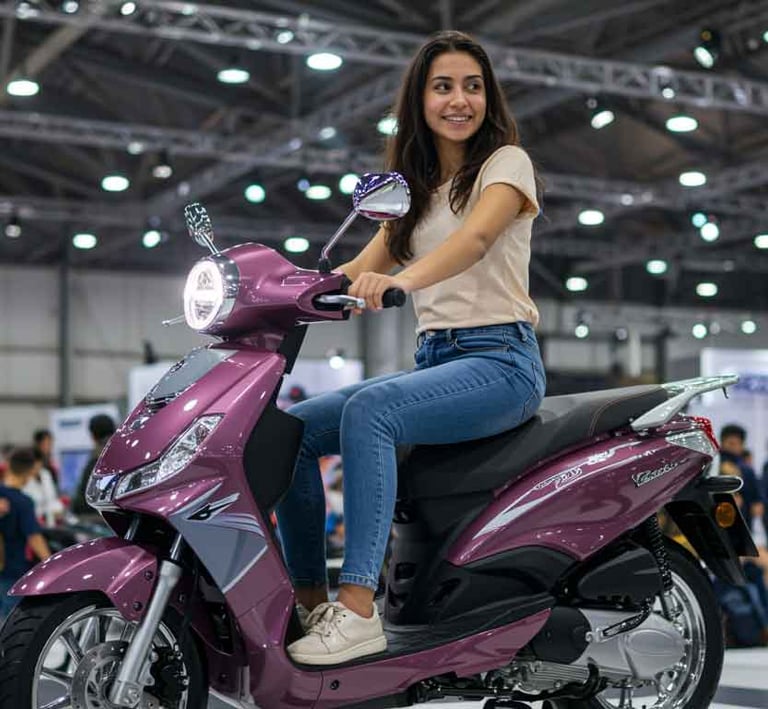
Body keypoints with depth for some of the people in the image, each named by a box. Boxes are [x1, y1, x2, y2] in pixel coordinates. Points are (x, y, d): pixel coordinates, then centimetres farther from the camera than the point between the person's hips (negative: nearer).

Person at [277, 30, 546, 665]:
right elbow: (363, 268, 11)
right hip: (433, 360, 7)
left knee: (368, 412, -32)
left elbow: (476, 237, -22)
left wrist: (402, 278, -41)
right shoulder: (414, 186, 20)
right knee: (295, 427, -9)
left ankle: (359, 612, -36)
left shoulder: (505, 161, 0)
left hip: (500, 358, -7)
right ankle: (311, 601, -6)